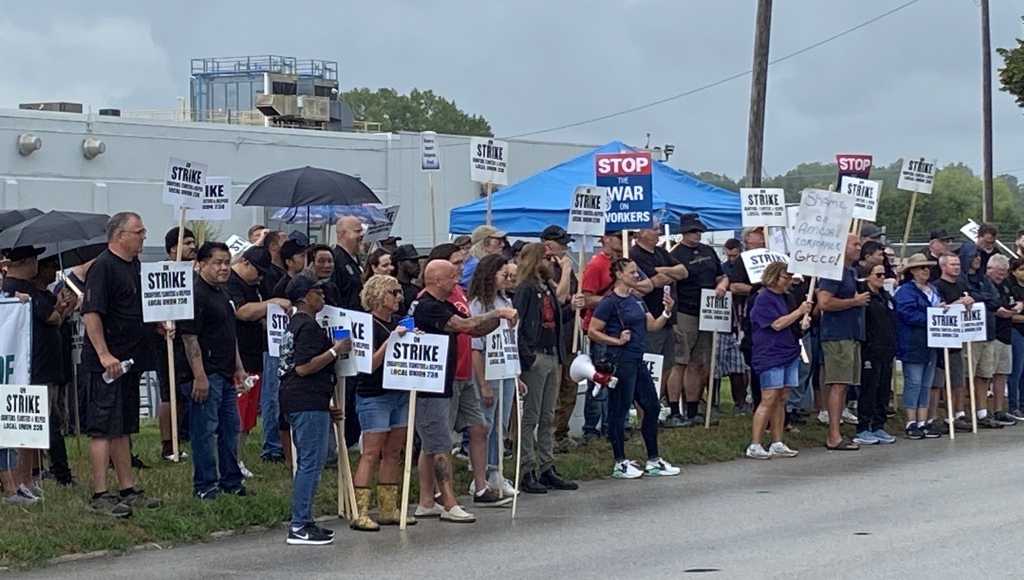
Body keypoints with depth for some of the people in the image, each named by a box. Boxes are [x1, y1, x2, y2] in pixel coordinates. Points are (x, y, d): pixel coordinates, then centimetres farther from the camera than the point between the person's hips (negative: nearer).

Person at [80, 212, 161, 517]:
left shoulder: (134, 265, 14)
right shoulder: (103, 267, -14)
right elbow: (91, 313, -20)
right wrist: (104, 355, -24)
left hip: (129, 360, 9)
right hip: (107, 363, -9)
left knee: (122, 428, 14)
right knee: (103, 429, -7)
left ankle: (128, 490, 20)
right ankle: (100, 495, -5)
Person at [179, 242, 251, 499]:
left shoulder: (222, 293, 16)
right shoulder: (196, 294, -15)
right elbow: (189, 337, -20)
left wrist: (238, 367, 22)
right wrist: (199, 376, -23)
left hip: (225, 374, 10)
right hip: (207, 374, -10)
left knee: (230, 428, 15)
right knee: (205, 430, -5)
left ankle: (231, 481, 24)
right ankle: (205, 485, 1)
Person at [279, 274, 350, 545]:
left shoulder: (296, 324, 20)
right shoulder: (308, 326, -14)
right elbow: (303, 368, -22)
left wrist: (326, 407, 26)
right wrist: (335, 351, -17)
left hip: (299, 401, 11)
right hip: (308, 403, -11)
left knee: (307, 463, 15)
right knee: (311, 463, -9)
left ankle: (303, 522, 19)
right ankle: (299, 527, -9)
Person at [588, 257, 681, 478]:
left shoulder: (635, 300, 13)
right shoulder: (610, 302, -10)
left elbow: (653, 325, 14)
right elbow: (592, 332, -12)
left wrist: (667, 311, -1)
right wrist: (616, 340, -14)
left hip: (637, 360, 9)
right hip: (621, 361, -9)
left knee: (652, 407, 10)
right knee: (619, 411, -1)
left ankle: (653, 462, 18)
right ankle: (620, 464, 6)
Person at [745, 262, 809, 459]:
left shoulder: (784, 297, 17)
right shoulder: (763, 298, -9)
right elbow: (777, 324, -16)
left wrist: (803, 319, 10)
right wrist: (799, 312, -10)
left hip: (789, 353, 8)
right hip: (770, 355, -8)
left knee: (781, 400, 8)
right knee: (769, 400, -11)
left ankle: (777, 444, 11)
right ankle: (754, 446, -9)